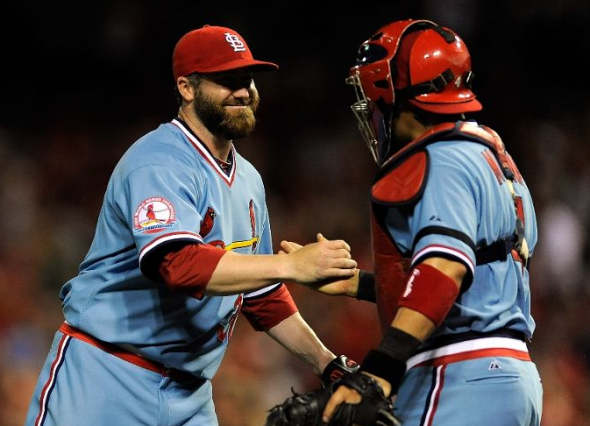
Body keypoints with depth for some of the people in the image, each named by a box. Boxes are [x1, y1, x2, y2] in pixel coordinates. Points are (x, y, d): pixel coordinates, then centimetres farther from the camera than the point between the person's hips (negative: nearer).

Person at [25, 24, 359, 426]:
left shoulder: (248, 179, 12)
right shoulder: (159, 163, -16)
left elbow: (262, 294, 22)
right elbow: (178, 264, -33)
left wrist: (327, 363, 13)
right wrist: (291, 265, -37)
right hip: (105, 382, -7)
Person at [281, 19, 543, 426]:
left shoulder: (443, 163, -10)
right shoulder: (490, 158, 20)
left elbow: (444, 268, -25)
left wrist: (380, 368, -32)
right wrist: (351, 282, 28)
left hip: (463, 382, -10)